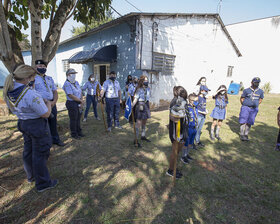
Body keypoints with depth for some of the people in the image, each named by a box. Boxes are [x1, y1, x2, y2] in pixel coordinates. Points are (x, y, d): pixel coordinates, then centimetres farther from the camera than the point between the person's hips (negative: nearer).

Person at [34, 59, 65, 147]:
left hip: (52, 104, 5)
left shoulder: (50, 78, 15)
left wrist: (54, 101, -4)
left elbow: (55, 91, 13)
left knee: (53, 122, 14)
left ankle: (55, 139, 29)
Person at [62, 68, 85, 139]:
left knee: (78, 118, 16)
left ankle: (79, 132, 30)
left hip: (79, 103, 7)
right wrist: (81, 101, -12)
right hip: (72, 103, -7)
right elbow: (71, 95, -20)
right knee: (73, 119, 3)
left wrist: (81, 102, -4)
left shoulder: (76, 82, 10)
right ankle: (74, 134, 18)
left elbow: (80, 92, 9)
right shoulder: (67, 84, -13)